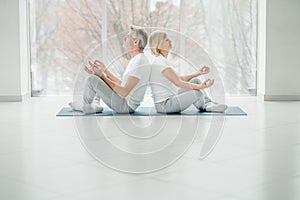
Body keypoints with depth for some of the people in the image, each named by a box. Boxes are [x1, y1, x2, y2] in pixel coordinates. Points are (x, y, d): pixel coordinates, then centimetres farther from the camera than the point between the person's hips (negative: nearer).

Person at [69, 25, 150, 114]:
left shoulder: (140, 62, -22)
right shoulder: (135, 60, 13)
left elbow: (124, 92, -25)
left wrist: (102, 76, -19)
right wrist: (105, 70, 16)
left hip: (126, 105, -11)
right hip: (123, 100, 11)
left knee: (91, 79, -17)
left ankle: (85, 106, 8)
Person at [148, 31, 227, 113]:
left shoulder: (162, 60, 13)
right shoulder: (159, 62, -19)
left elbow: (180, 78, 16)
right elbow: (178, 82, -26)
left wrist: (198, 73, 9)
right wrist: (199, 86, -32)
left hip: (171, 98, 11)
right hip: (164, 105, -11)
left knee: (195, 81, 11)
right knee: (197, 93, -24)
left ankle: (208, 103, -3)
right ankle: (204, 107, 8)